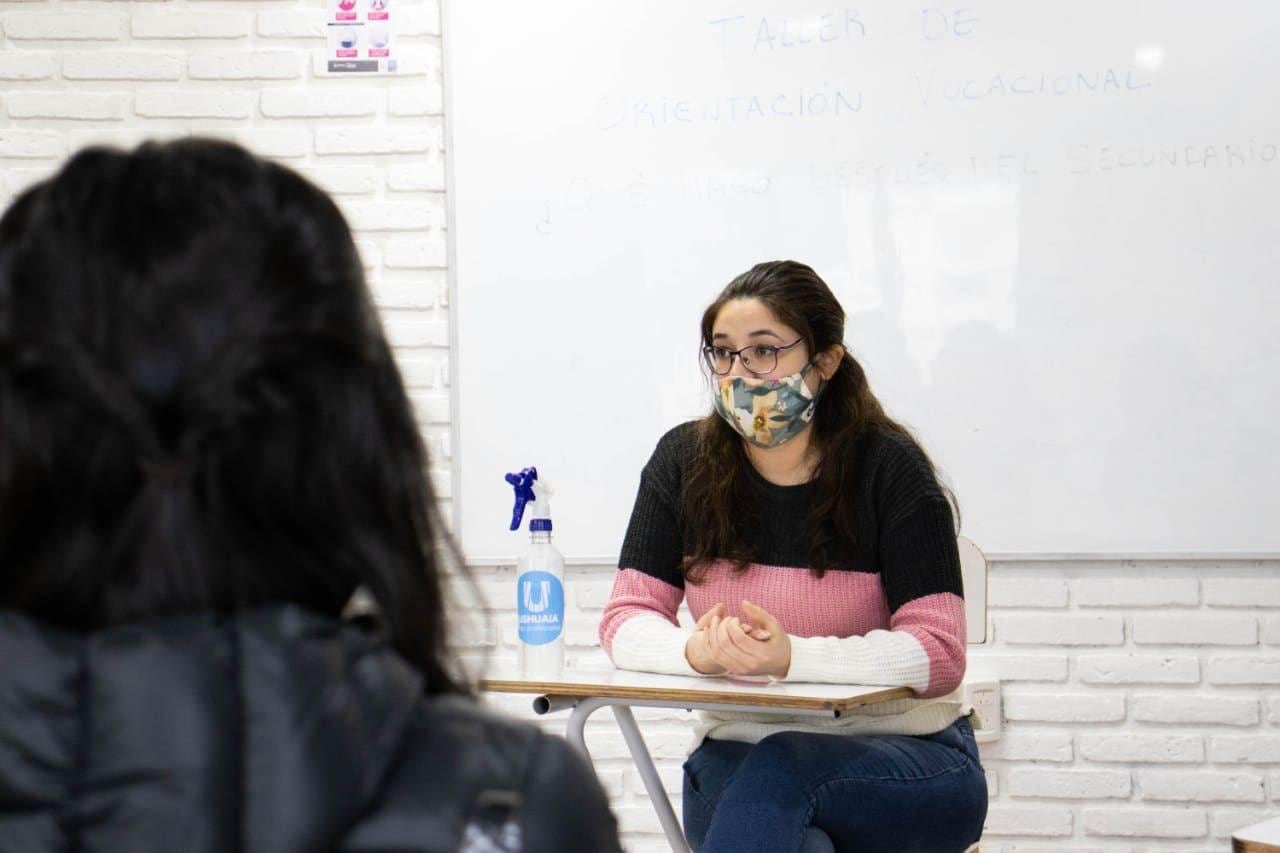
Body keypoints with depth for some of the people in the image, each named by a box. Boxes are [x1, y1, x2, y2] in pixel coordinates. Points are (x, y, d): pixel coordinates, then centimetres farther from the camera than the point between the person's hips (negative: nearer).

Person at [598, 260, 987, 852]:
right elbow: (625, 620, 0)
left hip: (912, 761, -1)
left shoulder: (890, 470, -9)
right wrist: (697, 651, -23)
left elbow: (939, 654, -16)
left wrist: (792, 657, -30)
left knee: (780, 768, -34)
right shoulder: (683, 461, 2)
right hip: (739, 748, 1)